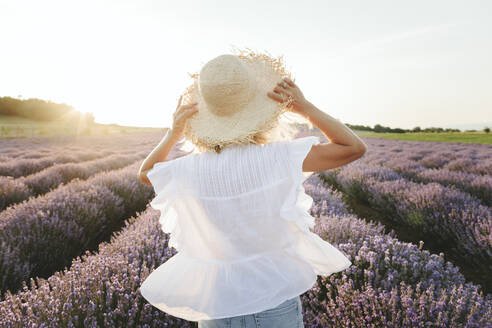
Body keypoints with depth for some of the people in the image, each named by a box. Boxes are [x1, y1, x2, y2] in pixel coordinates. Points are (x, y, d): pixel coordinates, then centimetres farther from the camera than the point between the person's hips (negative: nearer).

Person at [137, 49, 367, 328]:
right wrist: (306, 108, -10)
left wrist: (173, 133, 3)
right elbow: (355, 147, -10)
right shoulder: (277, 157, -22)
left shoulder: (190, 169, -14)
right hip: (276, 299, -1)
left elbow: (145, 173, 10)